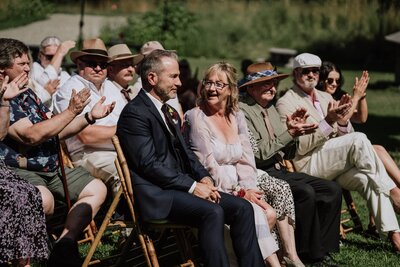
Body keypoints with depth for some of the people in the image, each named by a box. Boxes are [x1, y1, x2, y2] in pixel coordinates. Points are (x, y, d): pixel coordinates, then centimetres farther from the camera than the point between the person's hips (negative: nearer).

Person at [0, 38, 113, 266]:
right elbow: (32, 135, -21)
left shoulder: (27, 94, 15)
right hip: (19, 170, -10)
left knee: (97, 189, 1)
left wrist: (90, 116, 9)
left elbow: (55, 131, 20)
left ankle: (64, 245, -14)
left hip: (51, 167, 10)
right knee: (43, 200, -39)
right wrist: (71, 111, -17)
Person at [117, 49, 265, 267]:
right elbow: (148, 164, -17)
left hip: (180, 186, 9)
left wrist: (204, 178, 1)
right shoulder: (135, 113, -10)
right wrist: (192, 186, -17)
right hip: (156, 195, -9)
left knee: (242, 208, -5)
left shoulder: (169, 112, 20)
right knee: (213, 212, -30)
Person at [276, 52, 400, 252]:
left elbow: (344, 135, 15)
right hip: (308, 164, -6)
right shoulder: (286, 103, -3)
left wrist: (342, 121, -8)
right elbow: (300, 147, -13)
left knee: (368, 180, -23)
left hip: (335, 165, 6)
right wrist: (328, 121, -22)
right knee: (359, 140, -26)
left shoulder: (326, 98, 19)